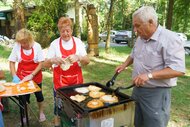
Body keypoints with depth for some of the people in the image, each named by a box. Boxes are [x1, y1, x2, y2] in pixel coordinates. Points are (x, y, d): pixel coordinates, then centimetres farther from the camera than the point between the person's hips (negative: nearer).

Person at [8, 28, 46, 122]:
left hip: (36, 76, -1)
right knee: (25, 96, 11)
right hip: (22, 77, 1)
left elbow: (41, 63, -12)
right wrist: (14, 76, -14)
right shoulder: (17, 46, -12)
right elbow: (11, 62, -5)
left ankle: (41, 112, 37)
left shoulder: (36, 46, -16)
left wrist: (31, 75, -18)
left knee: (39, 94, 13)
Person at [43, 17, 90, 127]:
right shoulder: (55, 44, -5)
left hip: (76, 81, 2)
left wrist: (78, 57, -28)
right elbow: (46, 64, -5)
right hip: (60, 82, -1)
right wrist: (53, 60, -29)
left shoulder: (78, 42, -2)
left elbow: (87, 61, -6)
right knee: (59, 104, 10)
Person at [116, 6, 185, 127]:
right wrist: (125, 65, 7)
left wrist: (149, 75, -32)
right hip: (137, 89, 8)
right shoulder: (140, 38, 7)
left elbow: (178, 69, -26)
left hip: (156, 94, -7)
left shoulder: (170, 39, -20)